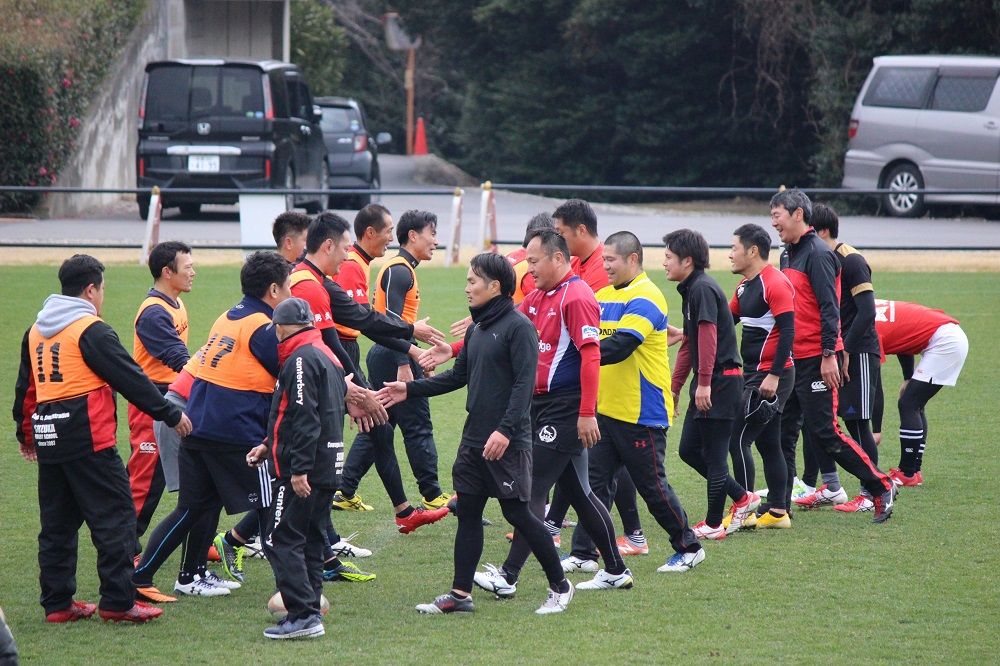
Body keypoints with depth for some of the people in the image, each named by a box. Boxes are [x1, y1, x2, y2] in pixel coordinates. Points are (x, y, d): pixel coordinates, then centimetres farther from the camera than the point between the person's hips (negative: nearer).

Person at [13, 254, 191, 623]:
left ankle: (57, 603, 15)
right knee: (114, 517, -3)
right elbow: (131, 379, -9)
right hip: (89, 440, -8)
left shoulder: (36, 331, 13)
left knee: (57, 523, 13)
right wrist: (172, 415, 0)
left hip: (48, 438, 8)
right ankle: (117, 602, -5)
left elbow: (25, 387, 21)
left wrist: (25, 433, 34)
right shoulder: (92, 331, -9)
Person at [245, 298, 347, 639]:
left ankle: (303, 615, -14)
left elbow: (305, 418, -20)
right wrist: (270, 446, 25)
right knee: (310, 541, 15)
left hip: (303, 472, -10)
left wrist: (299, 469, -22)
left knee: (281, 541, -8)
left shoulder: (300, 360, -13)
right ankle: (310, 608, 17)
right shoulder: (327, 356, 18)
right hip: (329, 467, 10)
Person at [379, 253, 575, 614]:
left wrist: (506, 430, -25)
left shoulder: (518, 327, -12)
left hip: (508, 443, -8)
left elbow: (524, 383, -18)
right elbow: (459, 376, 22)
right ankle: (460, 594, 11)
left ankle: (560, 586, 8)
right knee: (467, 513, 8)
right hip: (474, 437, 8)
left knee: (517, 512, -4)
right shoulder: (476, 330, 14)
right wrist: (410, 389, 18)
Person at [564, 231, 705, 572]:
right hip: (606, 409, 8)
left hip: (641, 414, -8)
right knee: (596, 481, 5)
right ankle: (583, 553, 8)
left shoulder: (645, 298, -16)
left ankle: (689, 547, 17)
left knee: (652, 485, 2)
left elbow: (619, 346, -27)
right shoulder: (604, 296, 12)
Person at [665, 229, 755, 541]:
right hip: (707, 384, 10)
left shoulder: (702, 288, -14)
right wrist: (675, 387, 25)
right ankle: (743, 498, 21)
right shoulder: (691, 290, 18)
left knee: (713, 454, -2)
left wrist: (704, 383, -24)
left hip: (721, 381, -10)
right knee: (688, 449, 12)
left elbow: (708, 337, -22)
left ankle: (713, 524, 6)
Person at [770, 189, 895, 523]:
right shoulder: (788, 255, 15)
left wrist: (829, 355, -22)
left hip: (816, 361, -9)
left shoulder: (818, 254, -13)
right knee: (781, 432, 8)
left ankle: (881, 487, 2)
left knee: (824, 432, -8)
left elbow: (829, 307, -18)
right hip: (793, 359, 9)